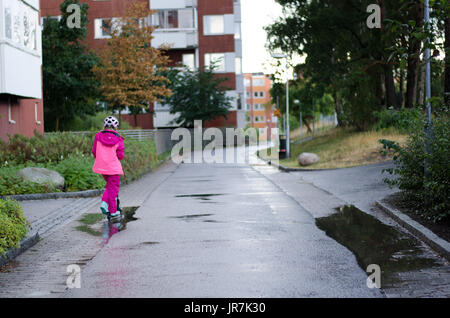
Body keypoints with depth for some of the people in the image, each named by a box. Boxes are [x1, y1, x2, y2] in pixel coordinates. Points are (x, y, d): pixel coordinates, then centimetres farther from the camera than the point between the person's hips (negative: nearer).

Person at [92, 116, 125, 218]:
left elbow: (94, 151, 3)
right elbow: (120, 155, -7)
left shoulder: (98, 136, 0)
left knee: (110, 185, 22)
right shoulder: (118, 139, -6)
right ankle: (113, 211, 9)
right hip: (114, 167, -4)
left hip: (101, 166, 4)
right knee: (113, 187, 6)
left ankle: (104, 202, 3)